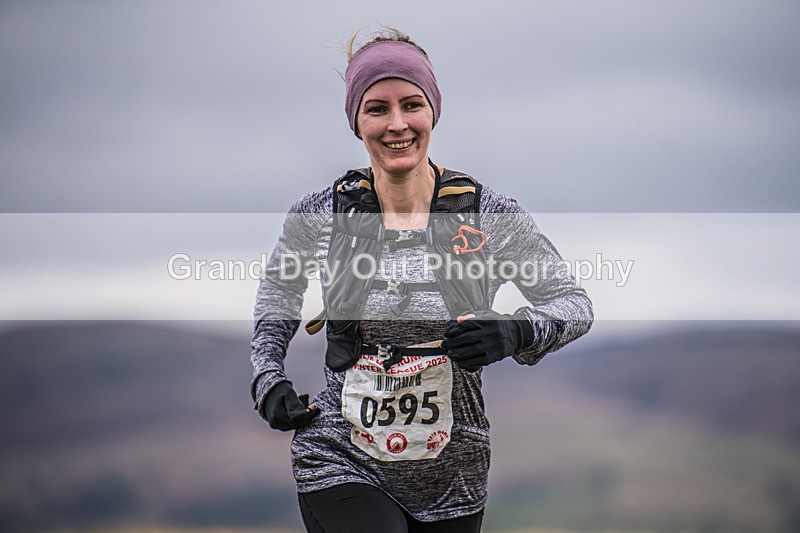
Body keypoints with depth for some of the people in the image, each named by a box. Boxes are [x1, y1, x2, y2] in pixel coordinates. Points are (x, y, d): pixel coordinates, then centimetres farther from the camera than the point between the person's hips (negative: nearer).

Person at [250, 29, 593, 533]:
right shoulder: (319, 215, -3)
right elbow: (277, 293, 17)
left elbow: (575, 304, 1)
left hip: (452, 476, 2)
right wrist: (267, 379, 4)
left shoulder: (490, 215, -6)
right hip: (341, 466, -2)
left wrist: (515, 332, -19)